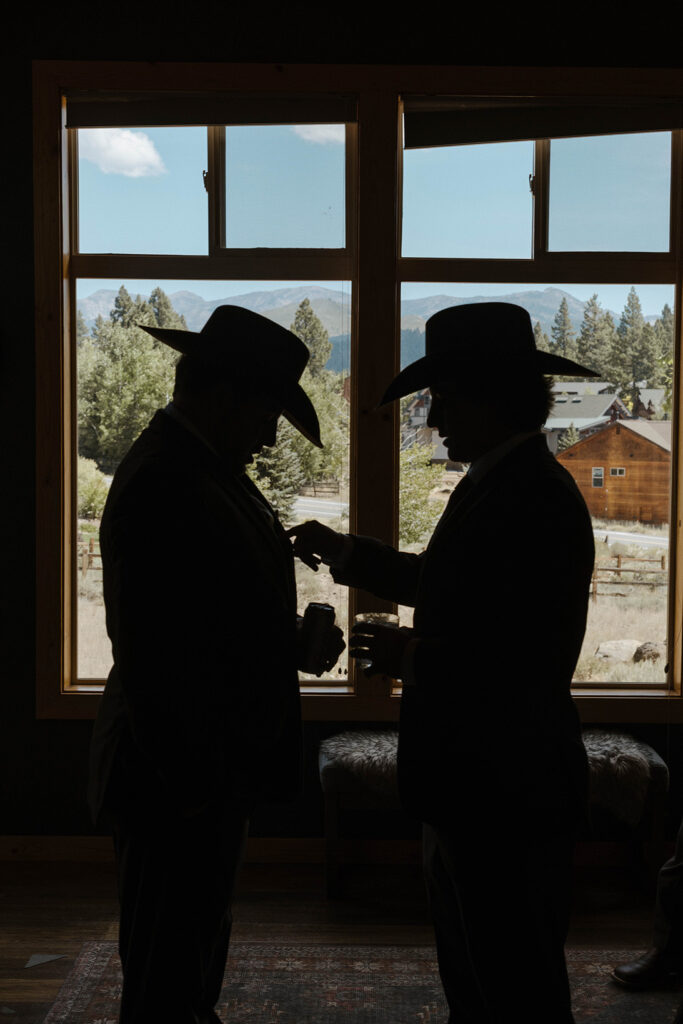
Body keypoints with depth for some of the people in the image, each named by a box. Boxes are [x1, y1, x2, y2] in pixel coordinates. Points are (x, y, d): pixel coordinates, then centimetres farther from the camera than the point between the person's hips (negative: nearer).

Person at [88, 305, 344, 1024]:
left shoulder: (209, 469, 10)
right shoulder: (160, 486, -22)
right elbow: (151, 654, -25)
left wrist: (294, 644, 3)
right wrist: (188, 786, -22)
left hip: (214, 768, 10)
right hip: (181, 780, -10)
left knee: (197, 947, 24)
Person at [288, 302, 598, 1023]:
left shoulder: (540, 498, -22)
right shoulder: (492, 481, 9)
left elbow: (537, 665, -24)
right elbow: (445, 585, 22)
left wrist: (414, 658, -16)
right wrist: (345, 553, 15)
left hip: (508, 794, -10)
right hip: (472, 782, 10)